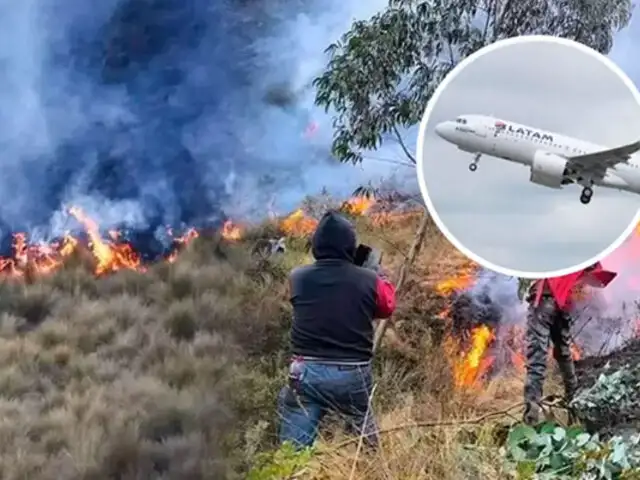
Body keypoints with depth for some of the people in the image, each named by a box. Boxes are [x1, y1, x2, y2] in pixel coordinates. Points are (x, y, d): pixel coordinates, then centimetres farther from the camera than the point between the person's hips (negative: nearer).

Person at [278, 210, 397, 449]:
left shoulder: (298, 278, -3)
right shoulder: (369, 280, -6)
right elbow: (387, 307, 14)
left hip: (307, 373, 0)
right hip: (353, 374, 0)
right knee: (365, 440, 23)